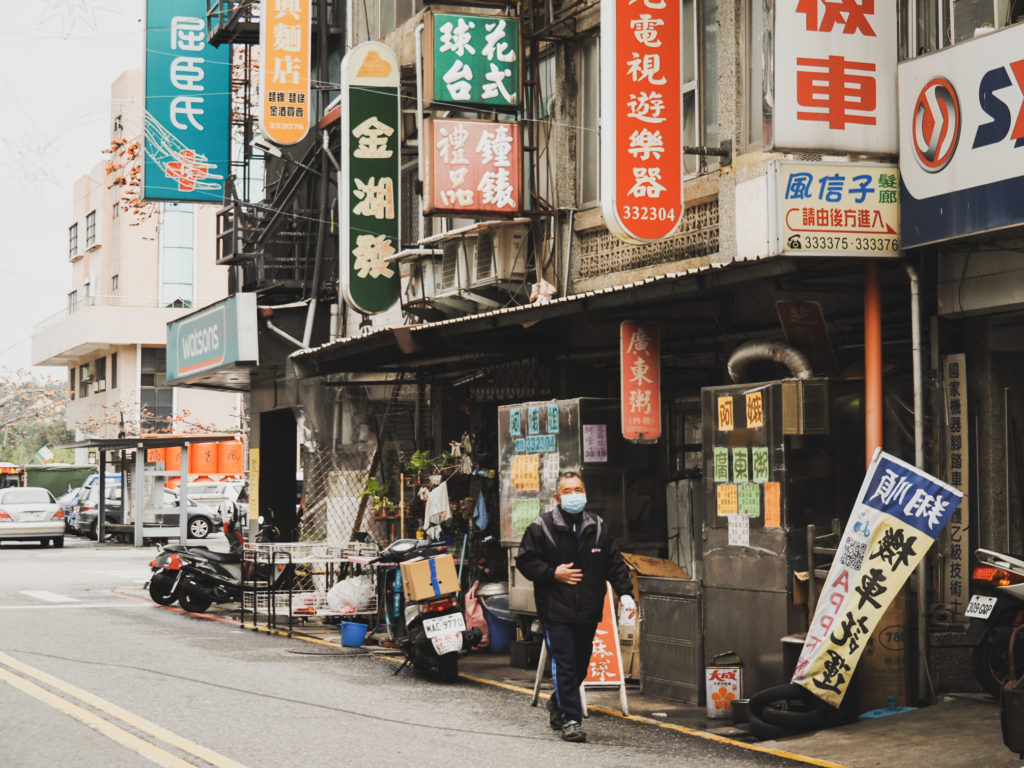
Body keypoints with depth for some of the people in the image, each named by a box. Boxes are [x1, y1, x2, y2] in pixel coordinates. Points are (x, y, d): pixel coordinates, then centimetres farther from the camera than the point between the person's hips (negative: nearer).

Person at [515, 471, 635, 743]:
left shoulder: (598, 528, 9)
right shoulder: (542, 528, -2)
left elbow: (614, 563, 13)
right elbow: (524, 560, 0)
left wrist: (625, 592, 2)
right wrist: (553, 574, -11)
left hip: (588, 611, 4)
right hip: (556, 611, -4)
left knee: (581, 666, 13)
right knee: (564, 665, -10)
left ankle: (558, 704, 38)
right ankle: (570, 720, -6)